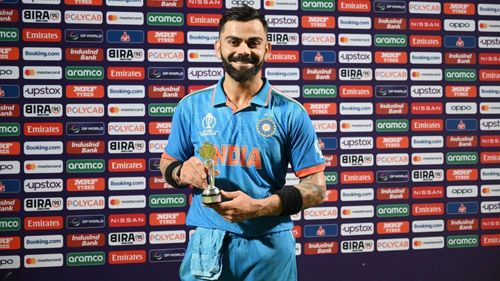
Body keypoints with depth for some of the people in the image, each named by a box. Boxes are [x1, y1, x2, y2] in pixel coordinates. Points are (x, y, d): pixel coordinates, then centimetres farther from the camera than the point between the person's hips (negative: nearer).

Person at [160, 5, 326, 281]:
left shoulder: (291, 113, -6)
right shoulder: (191, 106, 0)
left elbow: (316, 187, -5)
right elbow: (167, 164, 12)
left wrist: (260, 207, -19)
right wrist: (181, 172, -12)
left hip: (269, 245, -1)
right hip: (207, 243, 2)